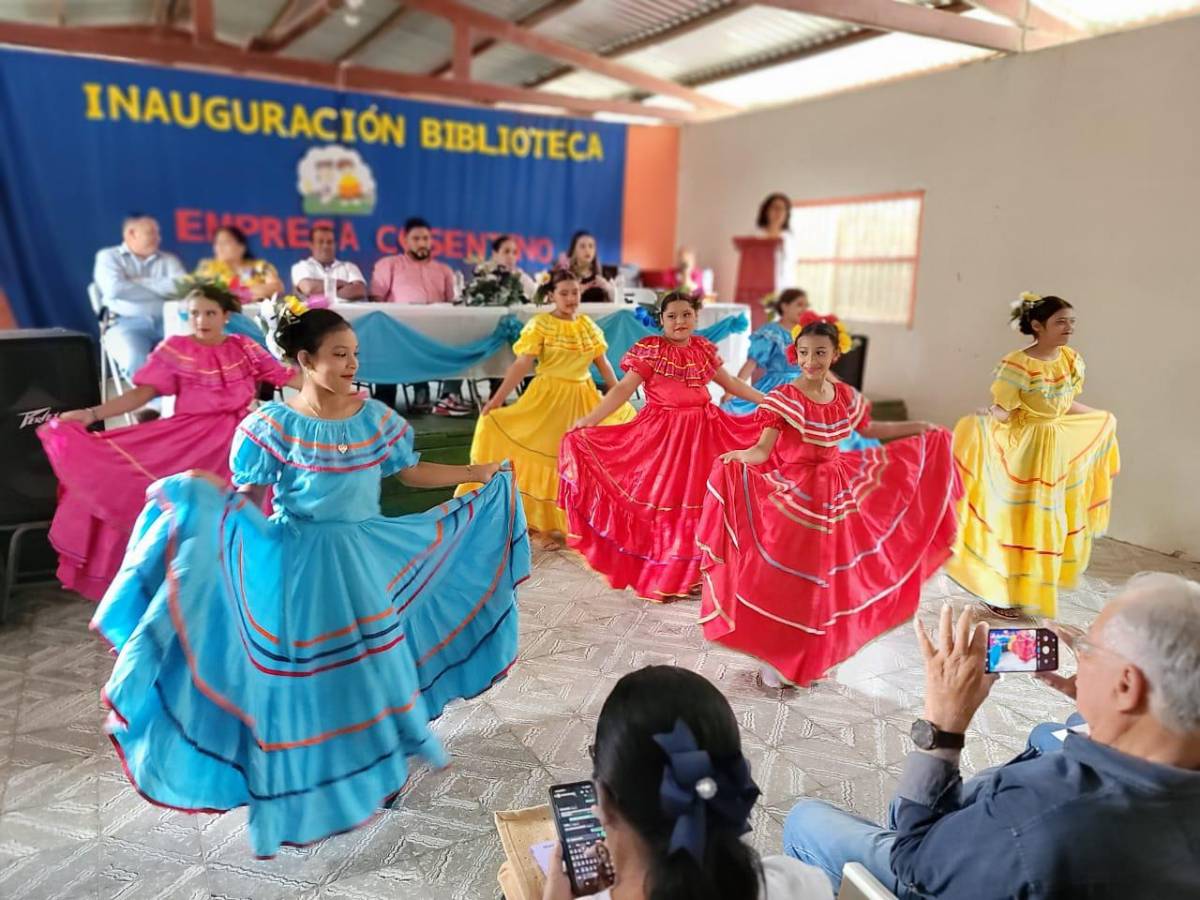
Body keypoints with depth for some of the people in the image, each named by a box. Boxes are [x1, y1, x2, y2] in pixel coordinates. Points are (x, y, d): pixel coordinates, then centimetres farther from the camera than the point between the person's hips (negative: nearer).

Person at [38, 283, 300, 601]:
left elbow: (288, 376, 4)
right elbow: (142, 393, -6)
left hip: (238, 439, 2)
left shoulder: (244, 347, 5)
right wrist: (90, 414, -17)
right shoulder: (174, 350, -1)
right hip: (189, 442, -1)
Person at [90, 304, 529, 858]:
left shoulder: (376, 417, -1)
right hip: (296, 564, -3)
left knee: (372, 665, 14)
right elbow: (253, 497, -10)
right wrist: (210, 497, -31)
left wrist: (478, 474, 8)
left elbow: (410, 472, 8)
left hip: (363, 560, 4)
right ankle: (299, 799, 26)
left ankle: (378, 768, 39)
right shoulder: (274, 425, -11)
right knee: (299, 677, 5)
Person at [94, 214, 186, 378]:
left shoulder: (169, 259, 21)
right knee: (136, 363, -34)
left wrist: (139, 282, 0)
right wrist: (162, 288, 2)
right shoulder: (108, 256, 13)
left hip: (169, 322, 3)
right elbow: (115, 289, -7)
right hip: (127, 324, -2)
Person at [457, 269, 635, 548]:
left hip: (583, 400, 5)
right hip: (548, 399, -5)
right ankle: (547, 525, 15)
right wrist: (497, 398, -26)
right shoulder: (540, 324, -10)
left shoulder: (587, 325, 5)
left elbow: (603, 363, 10)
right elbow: (522, 364, -17)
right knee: (546, 460, 4)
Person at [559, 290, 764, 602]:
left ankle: (692, 575, 23)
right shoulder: (650, 350, -6)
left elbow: (731, 383, 20)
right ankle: (660, 578, 13)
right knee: (661, 502, 0)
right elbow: (624, 389, -14)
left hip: (702, 432, 5)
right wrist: (587, 420, -26)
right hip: (662, 433, -5)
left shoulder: (703, 349, 9)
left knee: (697, 501, 8)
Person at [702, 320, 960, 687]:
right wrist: (740, 455, -46)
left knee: (825, 578, 14)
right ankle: (775, 657, 18)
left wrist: (920, 428, 27)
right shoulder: (782, 399, -15)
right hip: (790, 495, -6)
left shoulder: (846, 396, 3)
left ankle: (812, 657, 33)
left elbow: (868, 429, 22)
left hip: (835, 494, 6)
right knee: (782, 579, -2)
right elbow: (762, 451, -23)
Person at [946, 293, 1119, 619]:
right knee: (1015, 518, 0)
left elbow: (1066, 404, 14)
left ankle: (1030, 586, 31)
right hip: (1022, 448, -7)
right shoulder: (1017, 364, -20)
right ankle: (1003, 592, 13)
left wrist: (1104, 418, 27)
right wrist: (985, 418, -44)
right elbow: (1002, 410, -22)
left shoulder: (1071, 359, 1)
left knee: (1046, 521, 15)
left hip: (1058, 447, 7)